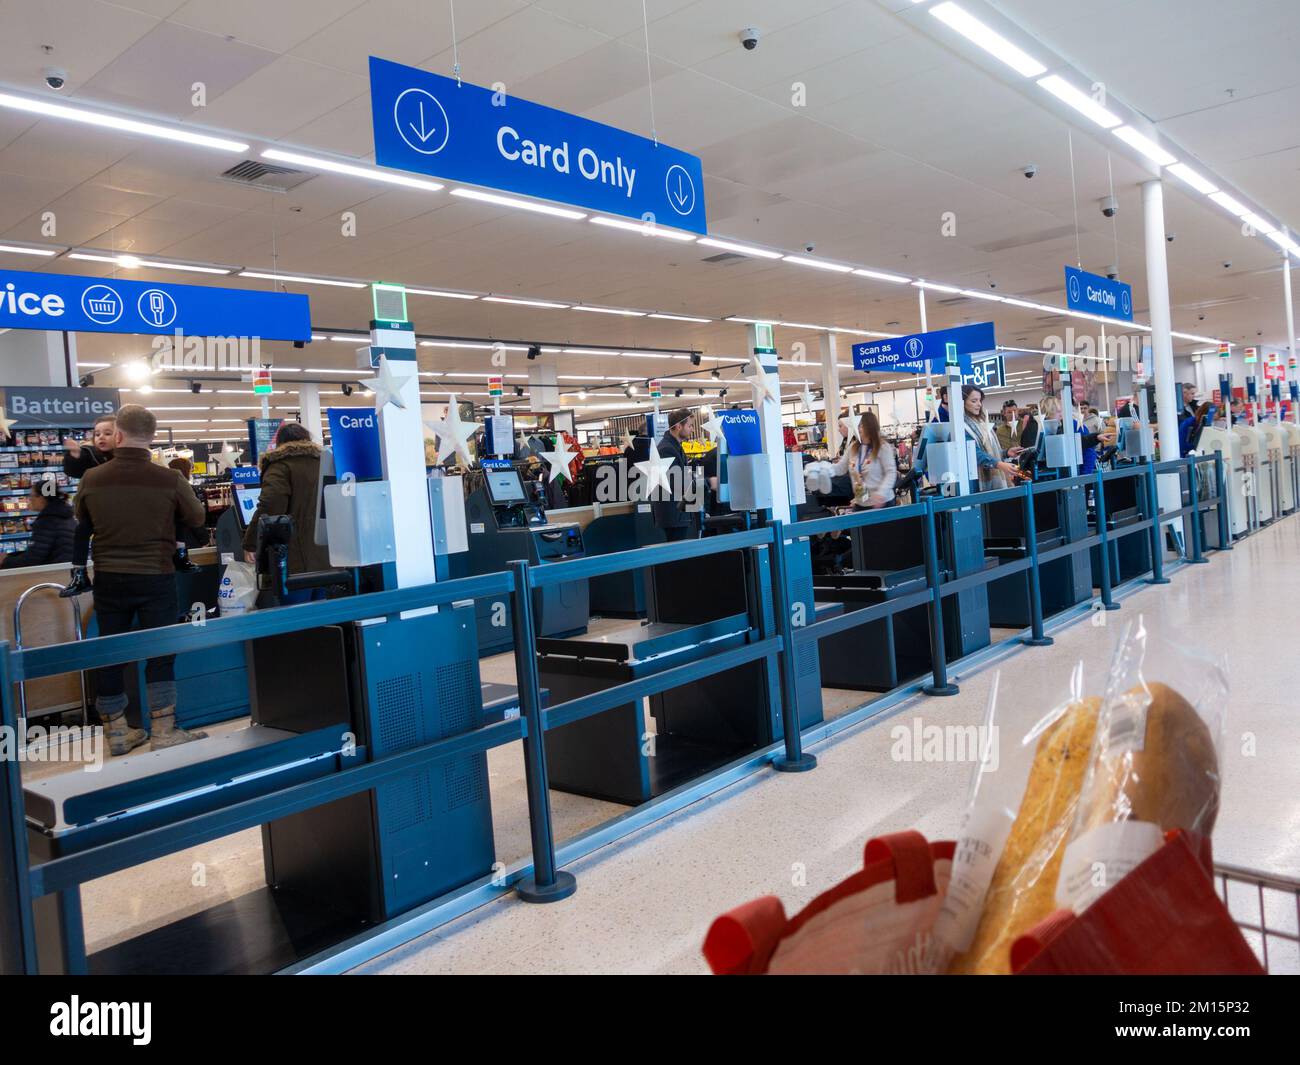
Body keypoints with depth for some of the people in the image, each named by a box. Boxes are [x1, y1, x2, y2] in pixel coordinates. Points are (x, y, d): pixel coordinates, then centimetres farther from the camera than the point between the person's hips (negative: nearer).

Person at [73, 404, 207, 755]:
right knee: (161, 652, 5)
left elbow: (82, 520, 13)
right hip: (155, 578, -2)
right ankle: (162, 731, 7)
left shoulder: (91, 479, -6)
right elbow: (197, 518, 3)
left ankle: (117, 731, 20)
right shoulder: (169, 480, -14)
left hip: (108, 578, 3)